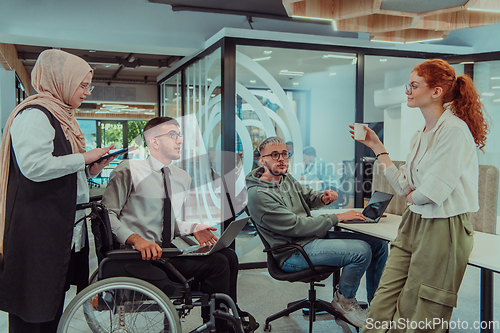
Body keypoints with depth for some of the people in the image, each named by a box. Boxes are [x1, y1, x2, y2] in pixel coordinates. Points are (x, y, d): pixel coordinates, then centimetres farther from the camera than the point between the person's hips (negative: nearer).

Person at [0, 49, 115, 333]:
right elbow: (34, 166, -25)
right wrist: (84, 158, -16)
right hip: (38, 230, -10)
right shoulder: (34, 114, -12)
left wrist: (91, 170, 8)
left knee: (53, 309, 16)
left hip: (65, 228, 10)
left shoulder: (61, 116, 20)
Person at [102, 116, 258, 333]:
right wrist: (136, 239, -25)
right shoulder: (129, 171, -6)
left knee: (228, 255, -9)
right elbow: (107, 214, -10)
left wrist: (192, 228, 2)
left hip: (168, 249, 7)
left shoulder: (183, 179, 15)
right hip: (140, 257, -7)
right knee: (216, 263, -19)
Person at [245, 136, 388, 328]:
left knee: (379, 245, 1)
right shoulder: (259, 194, -19)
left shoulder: (286, 178, 10)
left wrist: (323, 198, 1)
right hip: (293, 252, -9)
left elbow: (306, 196, 26)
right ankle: (344, 300, 2)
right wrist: (338, 218, -18)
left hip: (314, 235, 9)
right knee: (361, 250, -25)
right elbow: (296, 226, -22)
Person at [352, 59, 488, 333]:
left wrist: (412, 196, 1)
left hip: (442, 228, -8)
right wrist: (377, 147, 12)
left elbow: (432, 192, -22)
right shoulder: (421, 135, 11)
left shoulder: (454, 130, -15)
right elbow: (404, 187, 8)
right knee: (383, 305, 7)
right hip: (413, 223, 8)